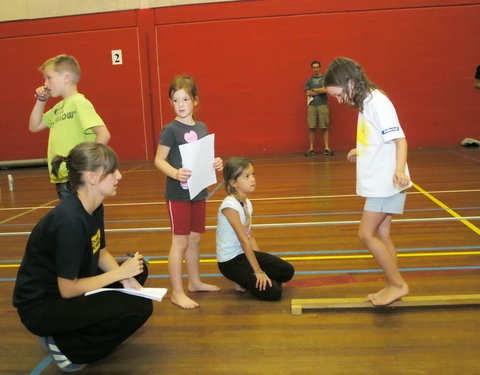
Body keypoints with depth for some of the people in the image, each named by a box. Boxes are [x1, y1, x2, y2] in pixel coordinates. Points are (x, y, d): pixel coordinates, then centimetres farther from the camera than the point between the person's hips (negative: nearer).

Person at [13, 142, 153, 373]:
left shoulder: (94, 207, -3)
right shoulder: (69, 221, -30)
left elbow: (100, 253, 9)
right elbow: (68, 290, -25)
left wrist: (126, 277, -9)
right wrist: (120, 272, -16)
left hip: (68, 287, 9)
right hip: (42, 306, -9)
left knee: (139, 270, 10)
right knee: (139, 308, -20)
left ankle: (85, 325, 7)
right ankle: (65, 346, -4)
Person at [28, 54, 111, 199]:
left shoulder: (79, 102, -13)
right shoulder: (58, 107, 13)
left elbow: (103, 134, -22)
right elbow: (34, 127, 21)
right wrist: (41, 101, 12)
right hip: (61, 178, 9)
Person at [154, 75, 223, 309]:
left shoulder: (202, 128, 7)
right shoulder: (170, 130, -11)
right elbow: (159, 160, -12)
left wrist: (216, 164, -6)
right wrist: (175, 174, -30)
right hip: (178, 194, -6)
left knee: (195, 238, 16)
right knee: (180, 241, -1)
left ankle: (195, 282, 32)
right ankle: (177, 292, 10)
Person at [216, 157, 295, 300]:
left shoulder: (247, 203, 5)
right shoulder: (230, 205, -23)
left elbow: (250, 237, 10)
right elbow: (243, 240, -23)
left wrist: (261, 261, 6)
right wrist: (258, 271, -22)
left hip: (245, 253, 9)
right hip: (230, 261, -9)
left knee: (287, 271, 5)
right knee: (272, 292, -17)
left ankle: (247, 280, 9)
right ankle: (244, 281, 6)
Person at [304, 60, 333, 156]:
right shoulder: (309, 80, 13)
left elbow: (325, 89, -9)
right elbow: (307, 93, 0)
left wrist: (313, 90, -1)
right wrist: (320, 91, -3)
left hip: (323, 105, -1)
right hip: (312, 105, 2)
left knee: (324, 127, -2)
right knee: (311, 127, -2)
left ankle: (327, 148, 2)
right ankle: (311, 148, 4)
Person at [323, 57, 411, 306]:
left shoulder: (377, 102, -16)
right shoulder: (365, 103, 11)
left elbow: (399, 139, -21)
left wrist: (399, 168, -36)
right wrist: (360, 152, 33)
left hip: (386, 182, -10)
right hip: (376, 181, 10)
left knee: (366, 233, -7)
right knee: (381, 235, 12)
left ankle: (398, 284, 6)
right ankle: (393, 286, 22)